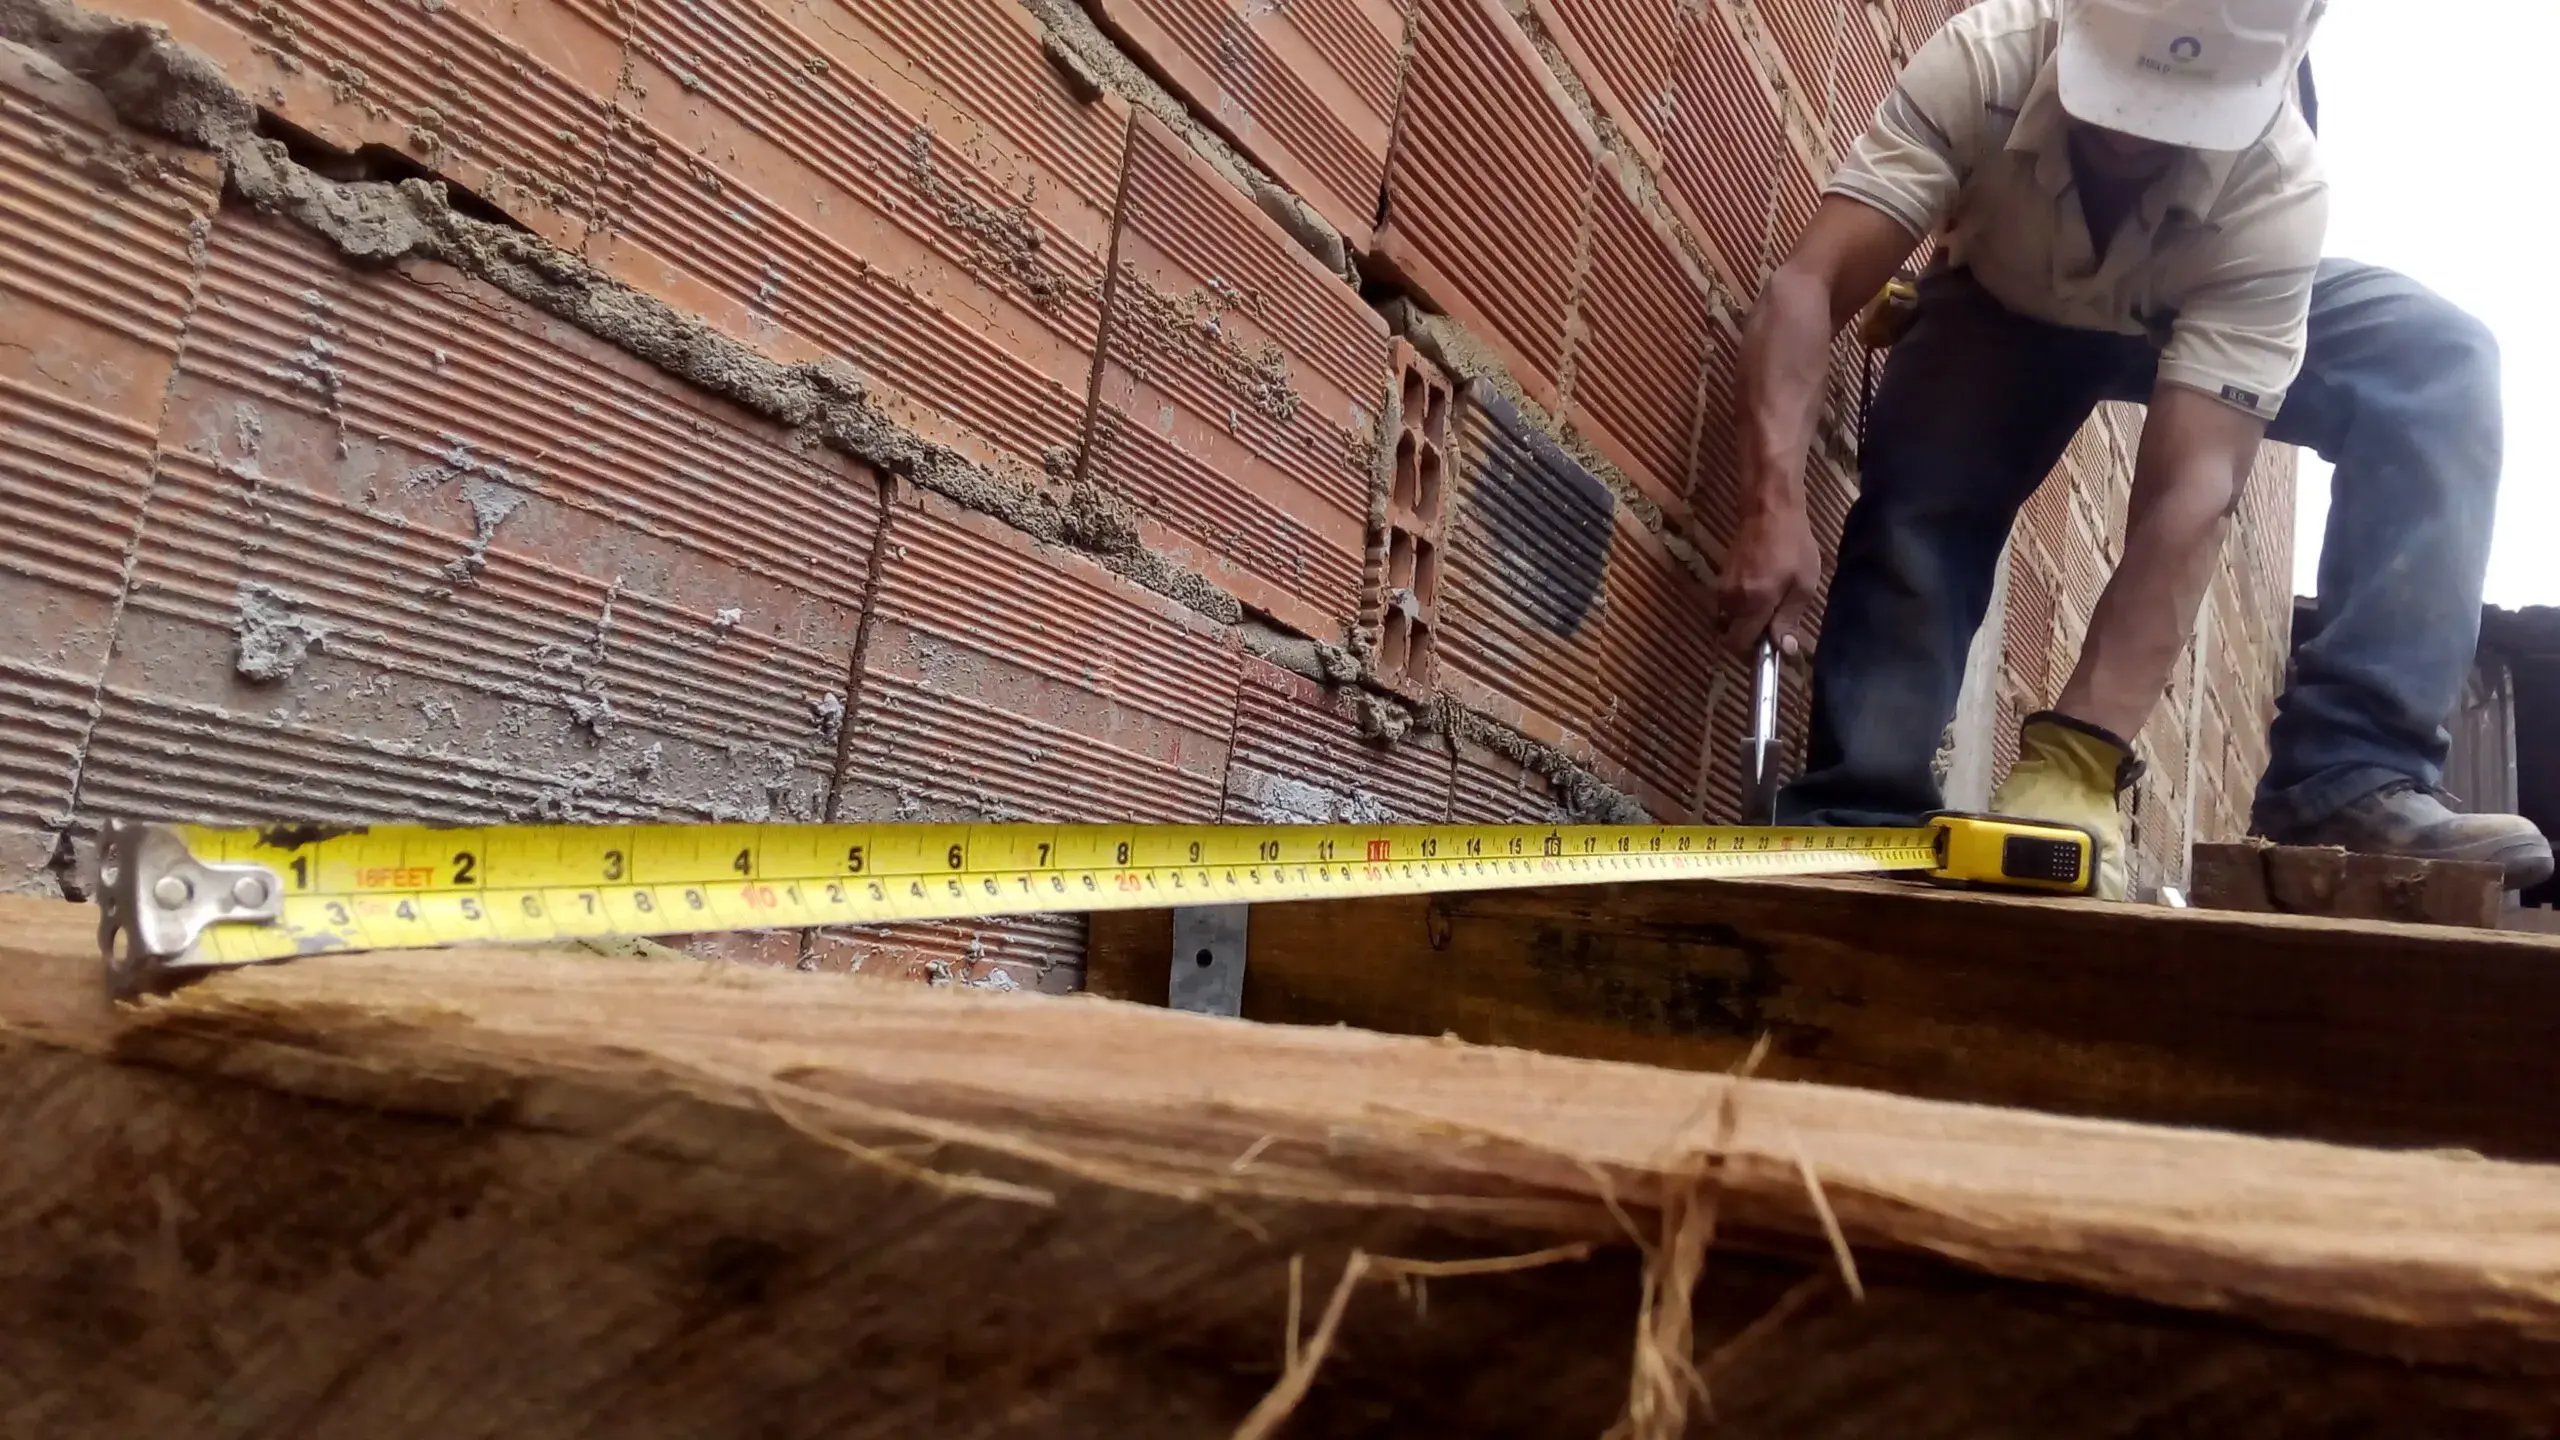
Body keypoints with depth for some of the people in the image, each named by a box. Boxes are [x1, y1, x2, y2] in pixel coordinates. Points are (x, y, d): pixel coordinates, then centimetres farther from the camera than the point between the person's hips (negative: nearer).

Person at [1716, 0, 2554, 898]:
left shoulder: (2276, 191, -37)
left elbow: (2191, 487, -43)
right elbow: (1809, 285, -43)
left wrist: (2076, 753, -53)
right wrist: (1776, 505, -61)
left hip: (2210, 318, 1)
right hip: (2002, 309, 0)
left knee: (2438, 360, -24)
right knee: (1915, 499, -29)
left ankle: (2348, 781, -27)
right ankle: (1855, 819, -18)